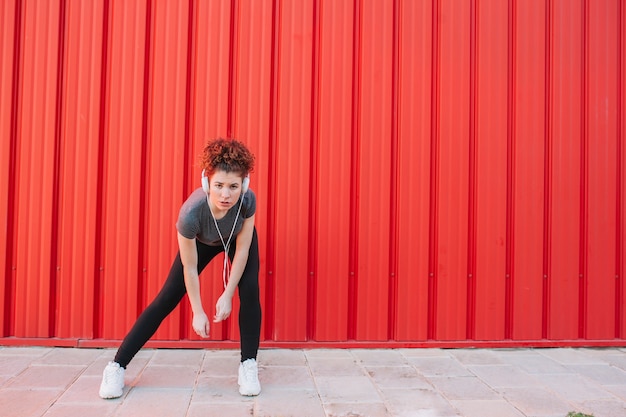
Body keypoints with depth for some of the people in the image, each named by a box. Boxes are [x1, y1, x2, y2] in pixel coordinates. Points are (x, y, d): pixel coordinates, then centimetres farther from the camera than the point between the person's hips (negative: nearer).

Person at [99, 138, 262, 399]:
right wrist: (198, 311, -20)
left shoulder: (248, 200, -39)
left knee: (249, 291, -18)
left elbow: (242, 248, -25)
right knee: (167, 298, -3)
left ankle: (248, 365, -2)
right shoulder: (191, 213, -42)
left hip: (239, 239, 1)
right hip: (202, 242, -1)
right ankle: (117, 366, 6)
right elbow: (189, 267, -28)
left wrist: (227, 295, -24)